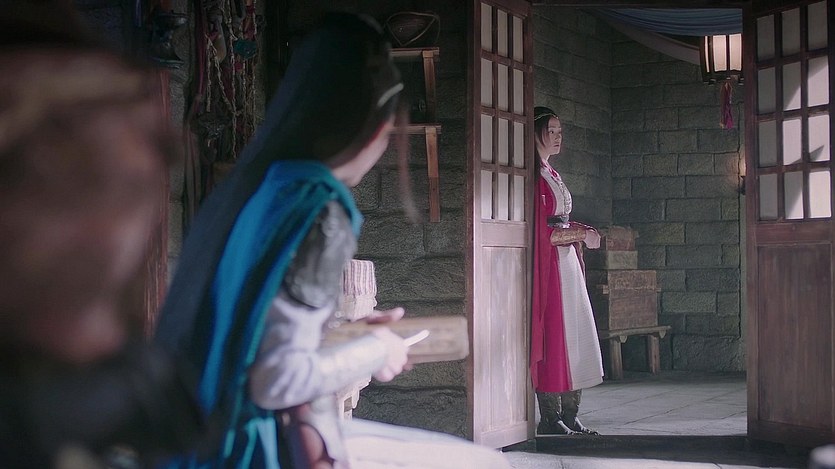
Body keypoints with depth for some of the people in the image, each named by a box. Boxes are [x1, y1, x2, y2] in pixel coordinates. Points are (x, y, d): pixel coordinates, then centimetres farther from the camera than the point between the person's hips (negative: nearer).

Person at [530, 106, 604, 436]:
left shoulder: (552, 175, 20)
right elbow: (540, 230, -16)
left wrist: (580, 232, 5)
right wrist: (578, 233, -12)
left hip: (567, 262, 10)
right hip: (547, 264, -10)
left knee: (574, 337, 7)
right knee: (553, 337, -9)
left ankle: (568, 416, 11)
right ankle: (550, 418, -5)